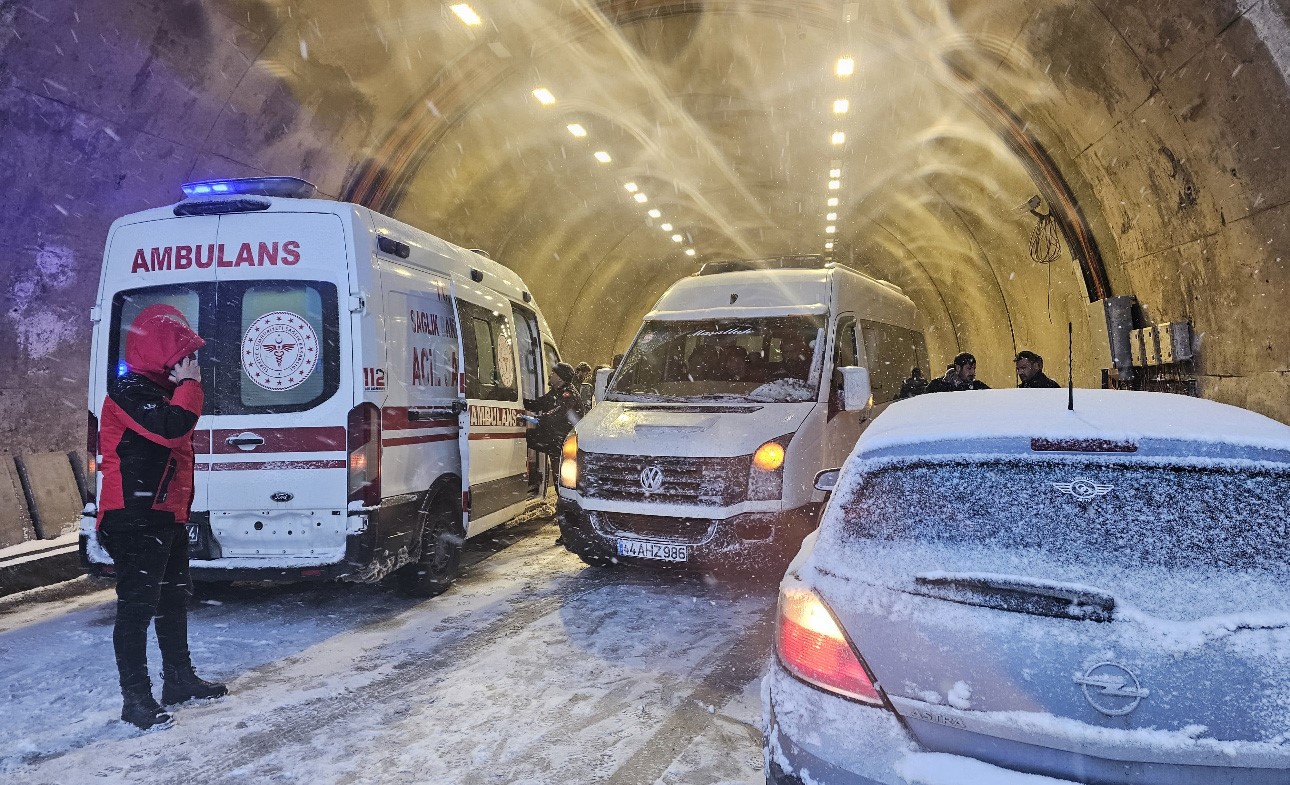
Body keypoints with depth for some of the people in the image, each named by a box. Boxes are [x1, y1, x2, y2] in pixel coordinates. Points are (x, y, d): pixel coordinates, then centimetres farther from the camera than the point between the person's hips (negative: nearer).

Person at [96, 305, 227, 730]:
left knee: (174, 600, 18)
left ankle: (179, 679, 31)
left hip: (166, 518, 11)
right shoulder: (129, 391, -14)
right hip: (135, 521, -11)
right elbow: (171, 428, -30)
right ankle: (136, 698, 0)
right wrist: (190, 384, -18)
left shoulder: (160, 391, 18)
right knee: (137, 607, -7)